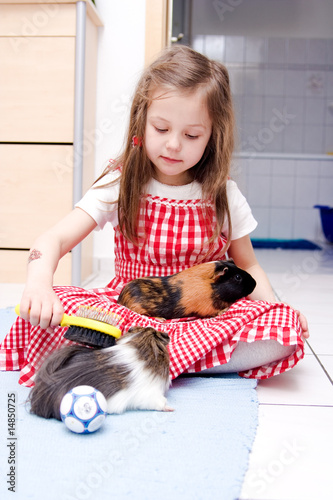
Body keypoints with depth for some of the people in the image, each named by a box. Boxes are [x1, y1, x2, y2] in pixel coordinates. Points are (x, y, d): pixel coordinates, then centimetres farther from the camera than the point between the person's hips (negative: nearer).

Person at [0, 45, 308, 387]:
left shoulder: (223, 196, -1)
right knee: (47, 313, -27)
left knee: (287, 327, -27)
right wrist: (39, 283, -38)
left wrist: (274, 306, -10)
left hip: (208, 314, 1)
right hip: (129, 307, 0)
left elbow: (247, 265, 10)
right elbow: (53, 240, -15)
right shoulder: (120, 186, -5)